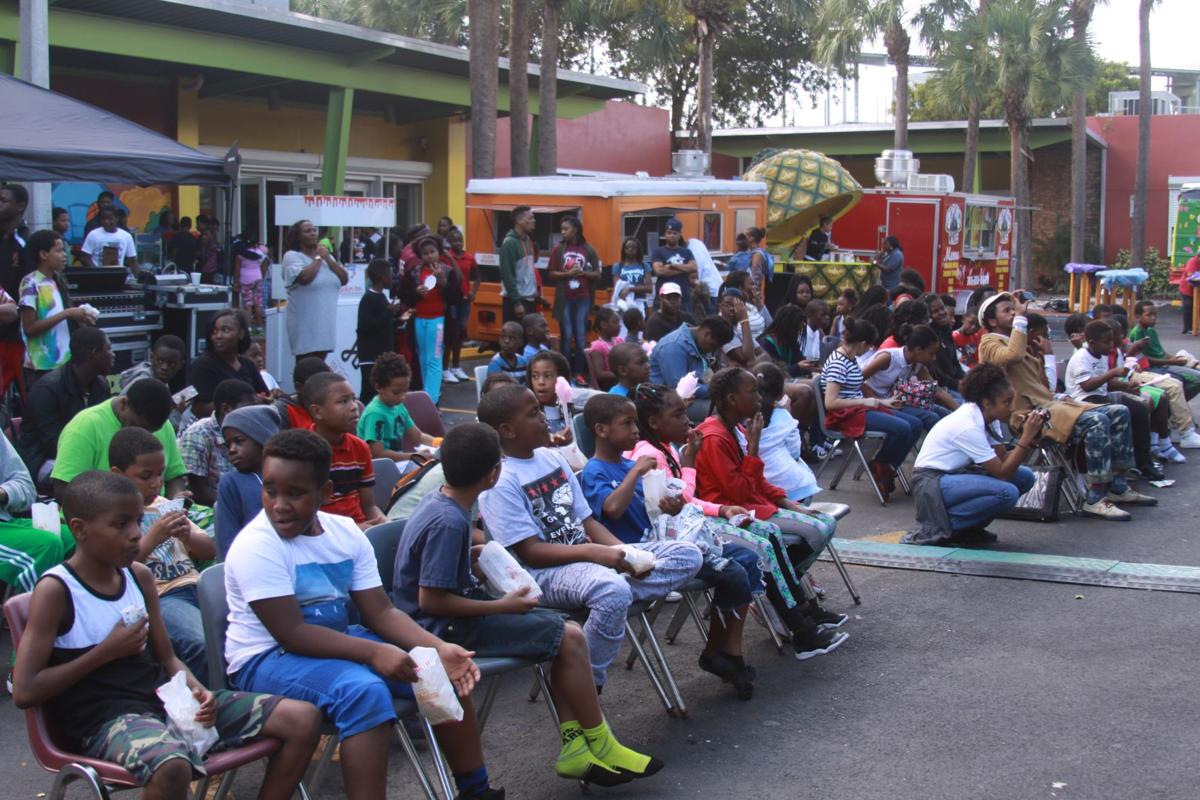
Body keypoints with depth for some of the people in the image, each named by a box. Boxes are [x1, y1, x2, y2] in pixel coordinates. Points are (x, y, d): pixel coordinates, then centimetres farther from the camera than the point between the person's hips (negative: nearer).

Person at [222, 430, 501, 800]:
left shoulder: (345, 532, 0)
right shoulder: (256, 546, -20)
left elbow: (381, 612, -1)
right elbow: (291, 634, -26)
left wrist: (438, 648, -17)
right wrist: (373, 652, -31)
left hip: (336, 642, 7)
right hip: (268, 658, -7)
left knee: (442, 672, -1)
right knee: (366, 692, -34)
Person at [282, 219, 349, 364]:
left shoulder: (325, 255, 14)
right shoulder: (292, 256, -6)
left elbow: (344, 279, 7)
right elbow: (304, 278, -24)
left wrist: (327, 259, -3)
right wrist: (318, 259, -9)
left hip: (325, 321, 6)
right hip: (305, 323, -6)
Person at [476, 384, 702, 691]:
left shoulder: (551, 458, 12)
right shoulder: (500, 483, -11)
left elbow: (587, 521, 13)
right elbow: (530, 552, -16)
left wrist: (624, 553, -5)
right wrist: (592, 552, -25)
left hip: (586, 558, 8)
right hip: (543, 573, -8)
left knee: (688, 556, -1)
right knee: (613, 591, -40)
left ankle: (604, 594, -21)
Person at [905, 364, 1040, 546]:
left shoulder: (985, 418, 1)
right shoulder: (968, 426, -25)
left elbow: (1004, 459, 1)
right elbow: (1002, 473, -23)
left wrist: (1031, 440, -12)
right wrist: (1026, 438, -23)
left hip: (955, 474, 10)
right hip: (931, 482, -10)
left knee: (1025, 477, 0)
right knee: (1007, 492, -27)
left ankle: (968, 529, 7)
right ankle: (936, 529, -13)